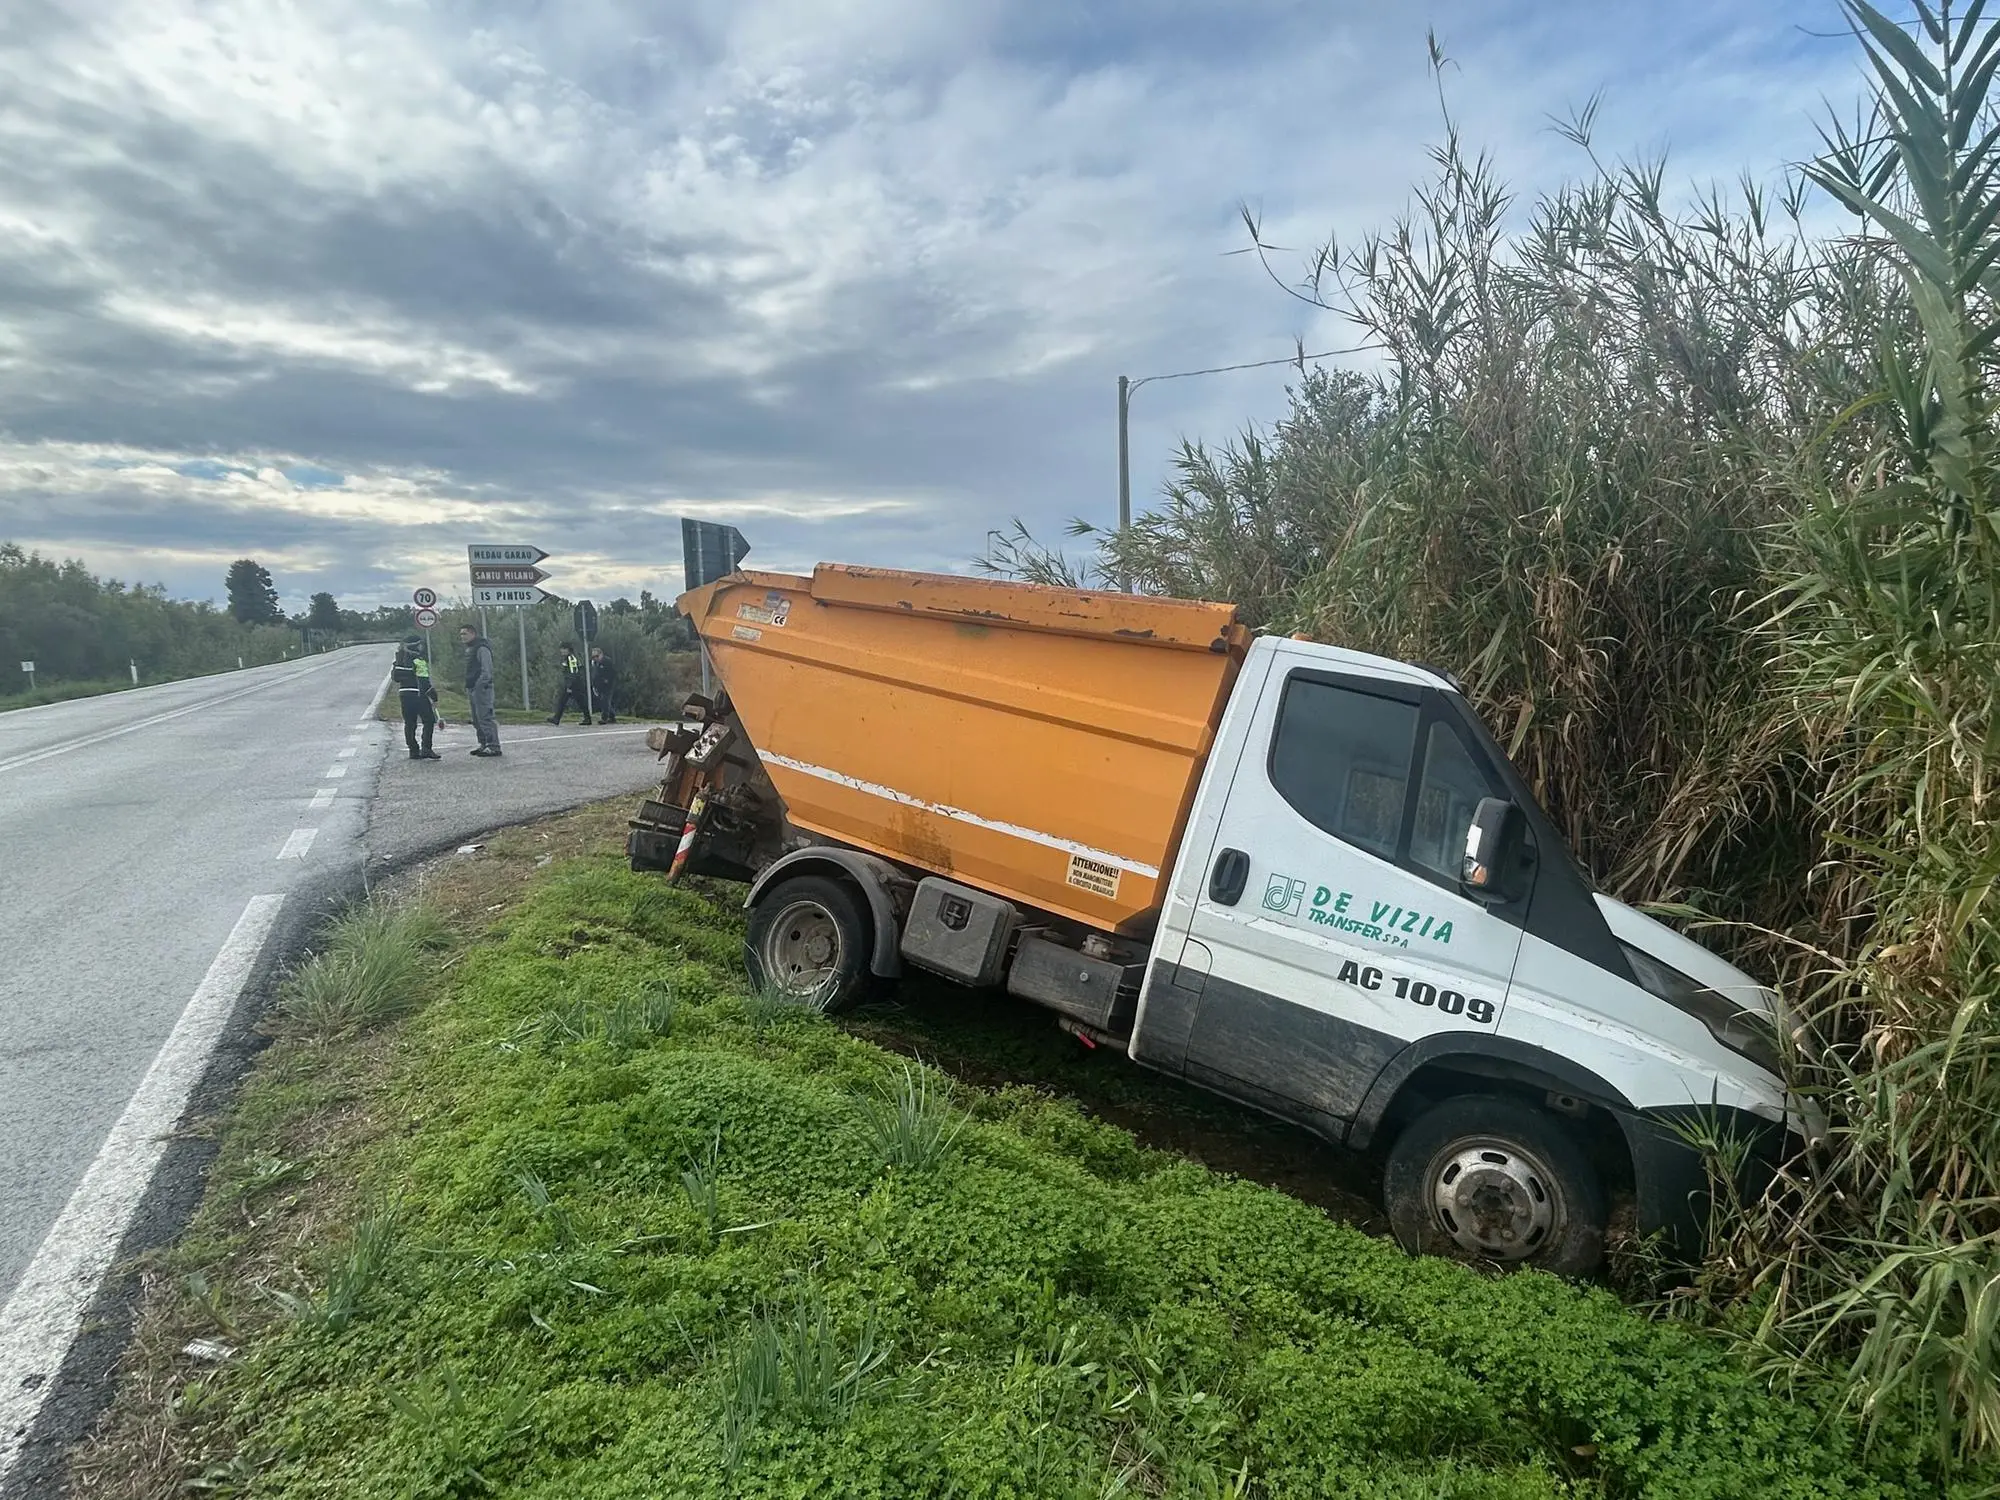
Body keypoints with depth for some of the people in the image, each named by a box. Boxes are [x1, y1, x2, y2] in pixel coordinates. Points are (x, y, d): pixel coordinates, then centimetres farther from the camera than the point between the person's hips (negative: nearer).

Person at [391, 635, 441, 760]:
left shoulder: (399, 660, 13)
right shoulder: (419, 660, -12)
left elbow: (395, 676, 19)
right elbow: (424, 680, -15)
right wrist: (433, 693, -10)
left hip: (404, 693, 8)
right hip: (418, 694, -8)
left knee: (409, 723, 10)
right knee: (429, 721, -4)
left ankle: (413, 751, 12)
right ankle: (426, 749, -12)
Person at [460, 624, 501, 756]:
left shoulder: (482, 648, -12)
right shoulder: (469, 649, 19)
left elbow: (487, 670, -19)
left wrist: (480, 685, -23)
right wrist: (468, 687, 17)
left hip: (481, 688, -11)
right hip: (473, 689, 11)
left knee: (485, 718, -13)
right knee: (477, 720, 13)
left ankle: (494, 747, -13)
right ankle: (484, 745, 19)